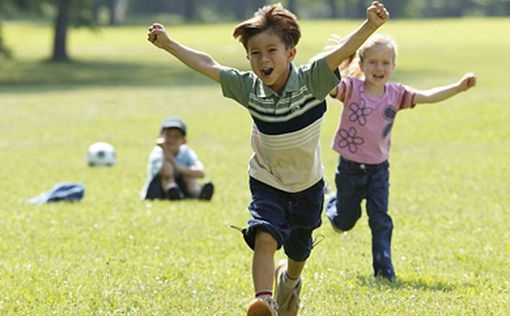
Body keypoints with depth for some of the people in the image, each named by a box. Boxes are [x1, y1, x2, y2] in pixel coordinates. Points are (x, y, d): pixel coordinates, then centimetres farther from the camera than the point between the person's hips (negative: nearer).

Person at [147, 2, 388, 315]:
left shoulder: (310, 81, -24)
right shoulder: (249, 88, -15)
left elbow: (343, 51, -39)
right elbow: (208, 65, -3)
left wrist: (371, 25, -55)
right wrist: (169, 44, -1)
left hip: (307, 185, 0)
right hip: (267, 183, 0)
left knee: (299, 252, 20)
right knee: (264, 237, -26)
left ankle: (289, 279, 52)